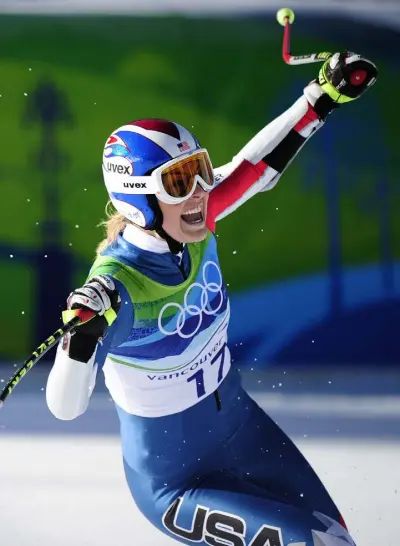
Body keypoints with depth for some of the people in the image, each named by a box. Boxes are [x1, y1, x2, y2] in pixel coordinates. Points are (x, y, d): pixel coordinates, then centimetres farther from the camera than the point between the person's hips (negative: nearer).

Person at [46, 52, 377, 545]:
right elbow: (65, 407, -35)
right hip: (174, 481, -7)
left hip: (241, 427, 7)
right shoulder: (117, 285, -30)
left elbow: (256, 166, 6)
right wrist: (83, 336, -53)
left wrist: (326, 95, 5)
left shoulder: (192, 225, -12)